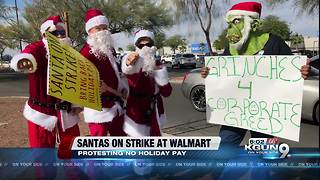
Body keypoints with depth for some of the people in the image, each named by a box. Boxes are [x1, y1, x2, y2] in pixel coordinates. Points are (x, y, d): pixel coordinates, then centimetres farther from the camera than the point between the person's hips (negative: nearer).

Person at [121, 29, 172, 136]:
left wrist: (162, 75, -13)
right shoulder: (135, 65, -13)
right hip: (138, 113, -6)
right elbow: (129, 73, -42)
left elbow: (166, 93, 3)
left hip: (155, 113, 6)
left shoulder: (157, 65, 4)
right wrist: (129, 65, -65)